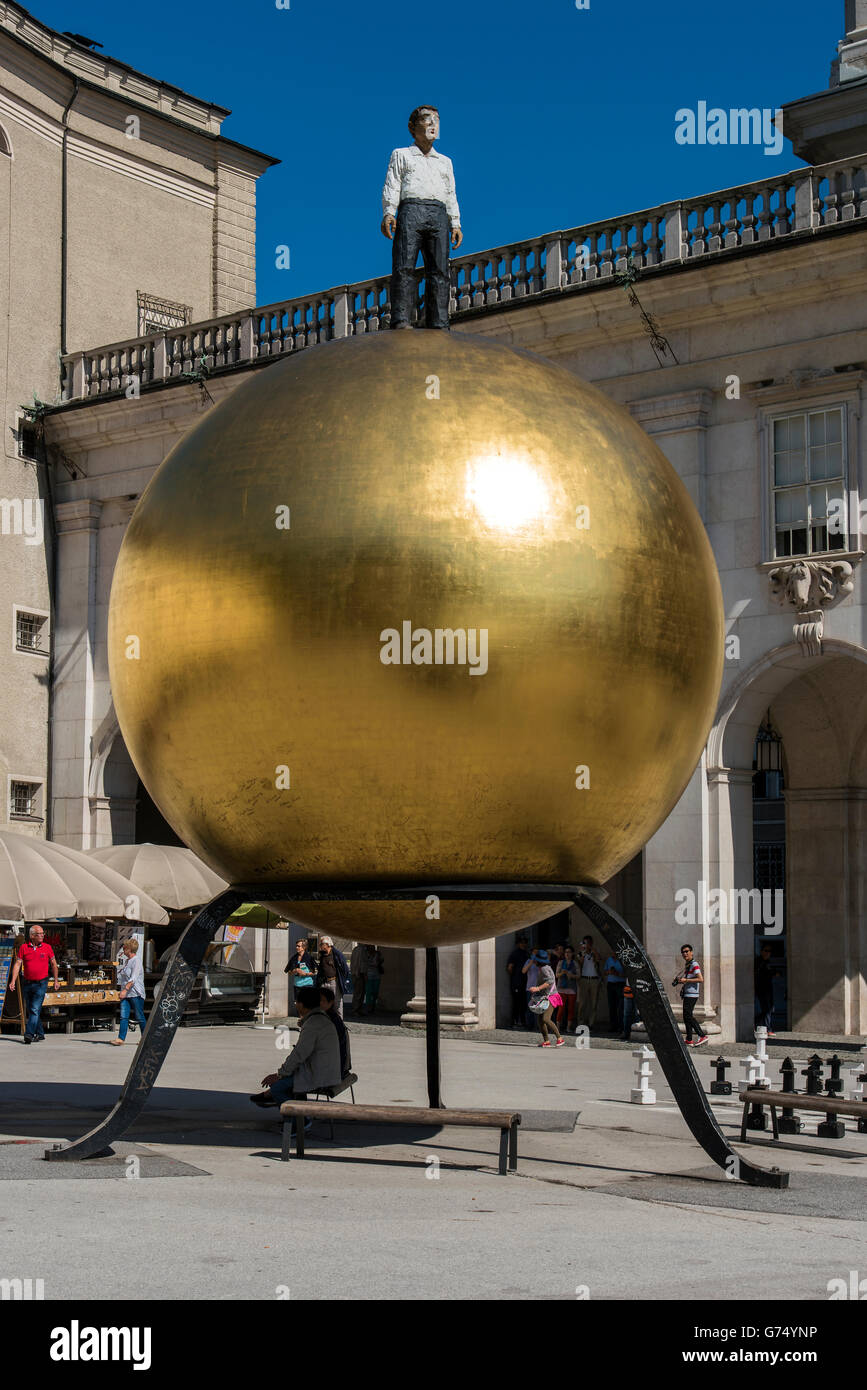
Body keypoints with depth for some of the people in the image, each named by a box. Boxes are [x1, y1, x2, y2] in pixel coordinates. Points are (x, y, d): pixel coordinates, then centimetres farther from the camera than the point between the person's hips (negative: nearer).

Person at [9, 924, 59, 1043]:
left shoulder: (47, 947, 1)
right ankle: (40, 1034, 21)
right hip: (27, 983, 3)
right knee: (29, 1011, 9)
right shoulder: (24, 947, 2)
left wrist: (56, 981, 11)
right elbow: (17, 964, -2)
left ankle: (29, 1034, -17)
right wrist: (13, 981, -11)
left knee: (35, 1009, -14)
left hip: (41, 983, -3)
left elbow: (54, 964, 10)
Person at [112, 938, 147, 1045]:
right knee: (123, 1017, -3)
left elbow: (133, 978, -20)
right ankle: (121, 1038, -8)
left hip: (136, 993, -8)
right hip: (126, 994, 8)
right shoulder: (126, 961, 16)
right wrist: (122, 989, 25)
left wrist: (125, 990, -27)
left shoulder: (136, 961, -11)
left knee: (139, 1017, 1)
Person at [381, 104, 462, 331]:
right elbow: (391, 186, 10)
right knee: (404, 267, -18)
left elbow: (451, 195, 25)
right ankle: (401, 320, -27)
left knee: (439, 271, -10)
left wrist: (455, 224, 11)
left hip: (439, 215, 3)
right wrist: (388, 213, -7)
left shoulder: (445, 161, 30)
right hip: (411, 210, -3)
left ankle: (438, 325, -16)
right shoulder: (401, 155, 21)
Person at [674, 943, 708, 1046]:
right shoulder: (687, 965, 19)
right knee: (687, 1017, 8)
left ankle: (702, 1036, -14)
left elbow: (701, 979, -22)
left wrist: (686, 980, -20)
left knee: (688, 1016, -14)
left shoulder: (694, 964, -12)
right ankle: (689, 1041, 10)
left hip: (691, 994, -10)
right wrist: (680, 980, 12)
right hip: (687, 994, 10)